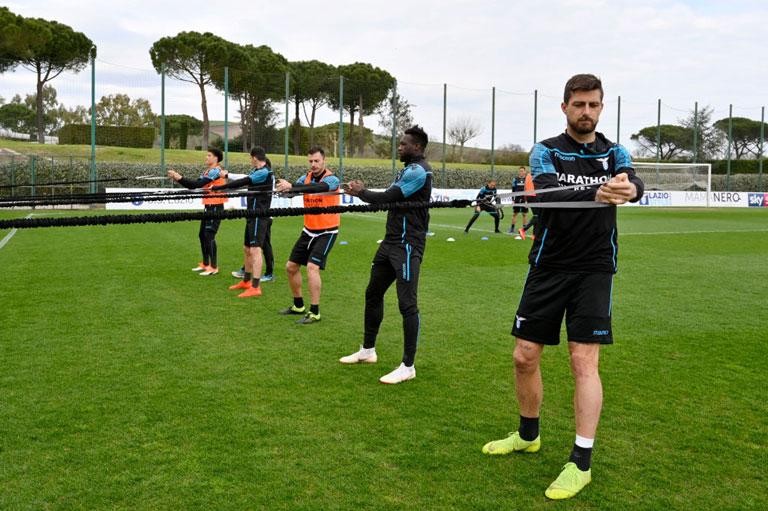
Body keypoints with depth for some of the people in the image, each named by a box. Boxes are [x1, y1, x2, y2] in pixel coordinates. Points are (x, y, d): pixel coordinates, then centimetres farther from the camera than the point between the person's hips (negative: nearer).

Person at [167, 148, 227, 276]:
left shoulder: (215, 171, -13)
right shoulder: (207, 171, 15)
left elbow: (198, 184, -22)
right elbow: (194, 185, 9)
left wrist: (180, 178, -22)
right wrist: (178, 178, -2)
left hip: (215, 207, -9)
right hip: (209, 207, 9)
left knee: (209, 236, -9)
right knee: (202, 235, 13)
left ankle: (214, 267, -2)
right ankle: (205, 264, 24)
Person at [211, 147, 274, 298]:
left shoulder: (264, 172, -16)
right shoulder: (257, 171, 14)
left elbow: (242, 182, -19)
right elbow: (244, 181, 11)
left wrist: (218, 187, -18)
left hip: (259, 216, -10)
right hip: (253, 215, 10)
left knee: (255, 249, -15)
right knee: (247, 248, 17)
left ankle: (255, 287, -18)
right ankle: (246, 281, 29)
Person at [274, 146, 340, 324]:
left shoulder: (332, 179, -16)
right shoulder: (306, 177, 0)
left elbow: (318, 187, -37)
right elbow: (295, 187, -18)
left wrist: (291, 186, -49)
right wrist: (284, 188, -42)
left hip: (326, 232, -7)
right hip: (309, 231, 7)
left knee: (312, 266, -21)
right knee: (291, 266, 11)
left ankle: (314, 312, -10)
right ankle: (298, 305, 29)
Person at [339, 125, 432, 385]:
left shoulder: (418, 171, -14)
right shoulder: (409, 169, 18)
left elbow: (388, 197, -18)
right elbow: (390, 198, 14)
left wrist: (361, 193, -3)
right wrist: (362, 191, 0)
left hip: (407, 245, -11)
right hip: (392, 241, 11)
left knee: (407, 304, -8)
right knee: (373, 294, 16)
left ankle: (408, 366, -1)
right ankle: (367, 350, 30)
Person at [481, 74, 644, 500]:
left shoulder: (615, 153, 4)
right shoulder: (546, 151, -1)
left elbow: (633, 183, -17)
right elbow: (547, 193, -22)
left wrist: (629, 187, -42)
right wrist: (596, 194, -40)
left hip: (594, 270, -1)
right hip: (548, 268, 1)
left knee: (584, 361, -8)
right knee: (525, 356, 6)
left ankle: (581, 462, 3)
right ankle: (528, 435, 30)